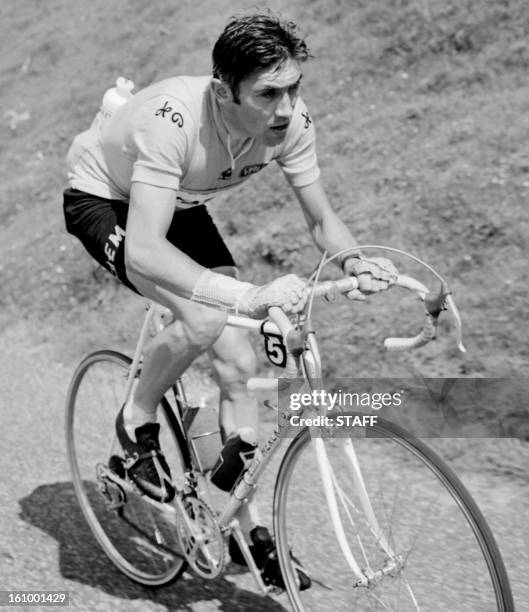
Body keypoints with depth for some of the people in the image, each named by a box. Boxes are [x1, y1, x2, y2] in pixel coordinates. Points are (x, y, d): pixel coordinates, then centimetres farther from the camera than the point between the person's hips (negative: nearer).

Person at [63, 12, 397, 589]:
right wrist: (248, 296, -59)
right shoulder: (174, 119, -41)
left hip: (180, 206, 6)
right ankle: (136, 422, -1)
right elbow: (143, 251, -49)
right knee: (205, 319, -32)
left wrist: (354, 261, -35)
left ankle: (250, 529, 9)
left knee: (237, 360, -5)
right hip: (102, 200, -5)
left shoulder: (290, 120, -24)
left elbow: (322, 220, -12)